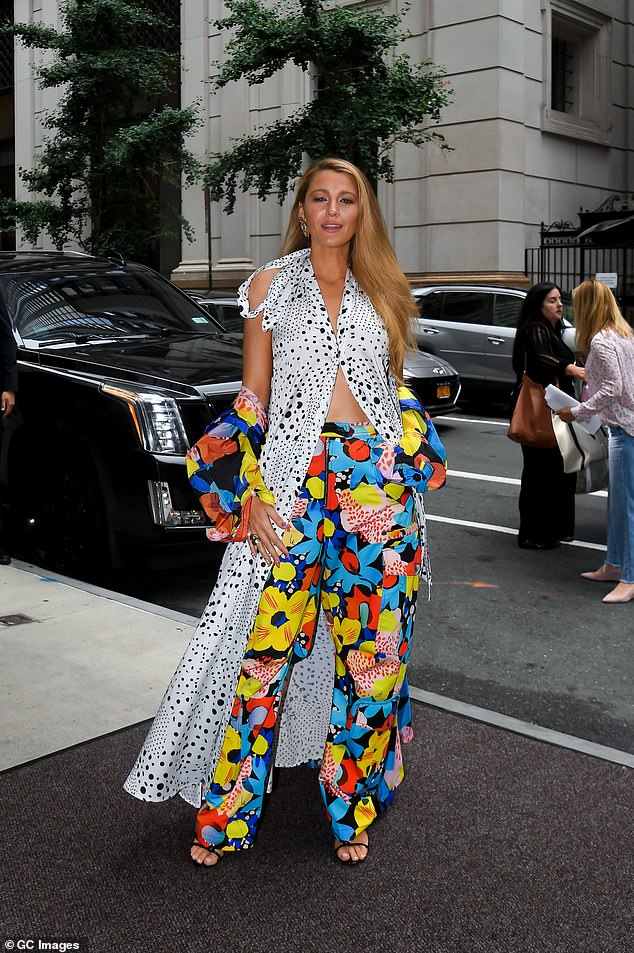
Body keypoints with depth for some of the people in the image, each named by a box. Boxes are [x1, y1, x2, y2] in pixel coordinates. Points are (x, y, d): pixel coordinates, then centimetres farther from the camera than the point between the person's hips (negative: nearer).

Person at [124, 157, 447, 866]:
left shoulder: (381, 289, 13)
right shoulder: (271, 284, 7)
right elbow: (252, 397, 3)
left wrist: (409, 475, 8)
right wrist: (251, 493, -6)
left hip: (379, 485, 3)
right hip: (292, 480, -2)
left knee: (370, 650, 5)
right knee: (267, 647, -4)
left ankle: (351, 807, 21)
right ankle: (225, 815, 11)